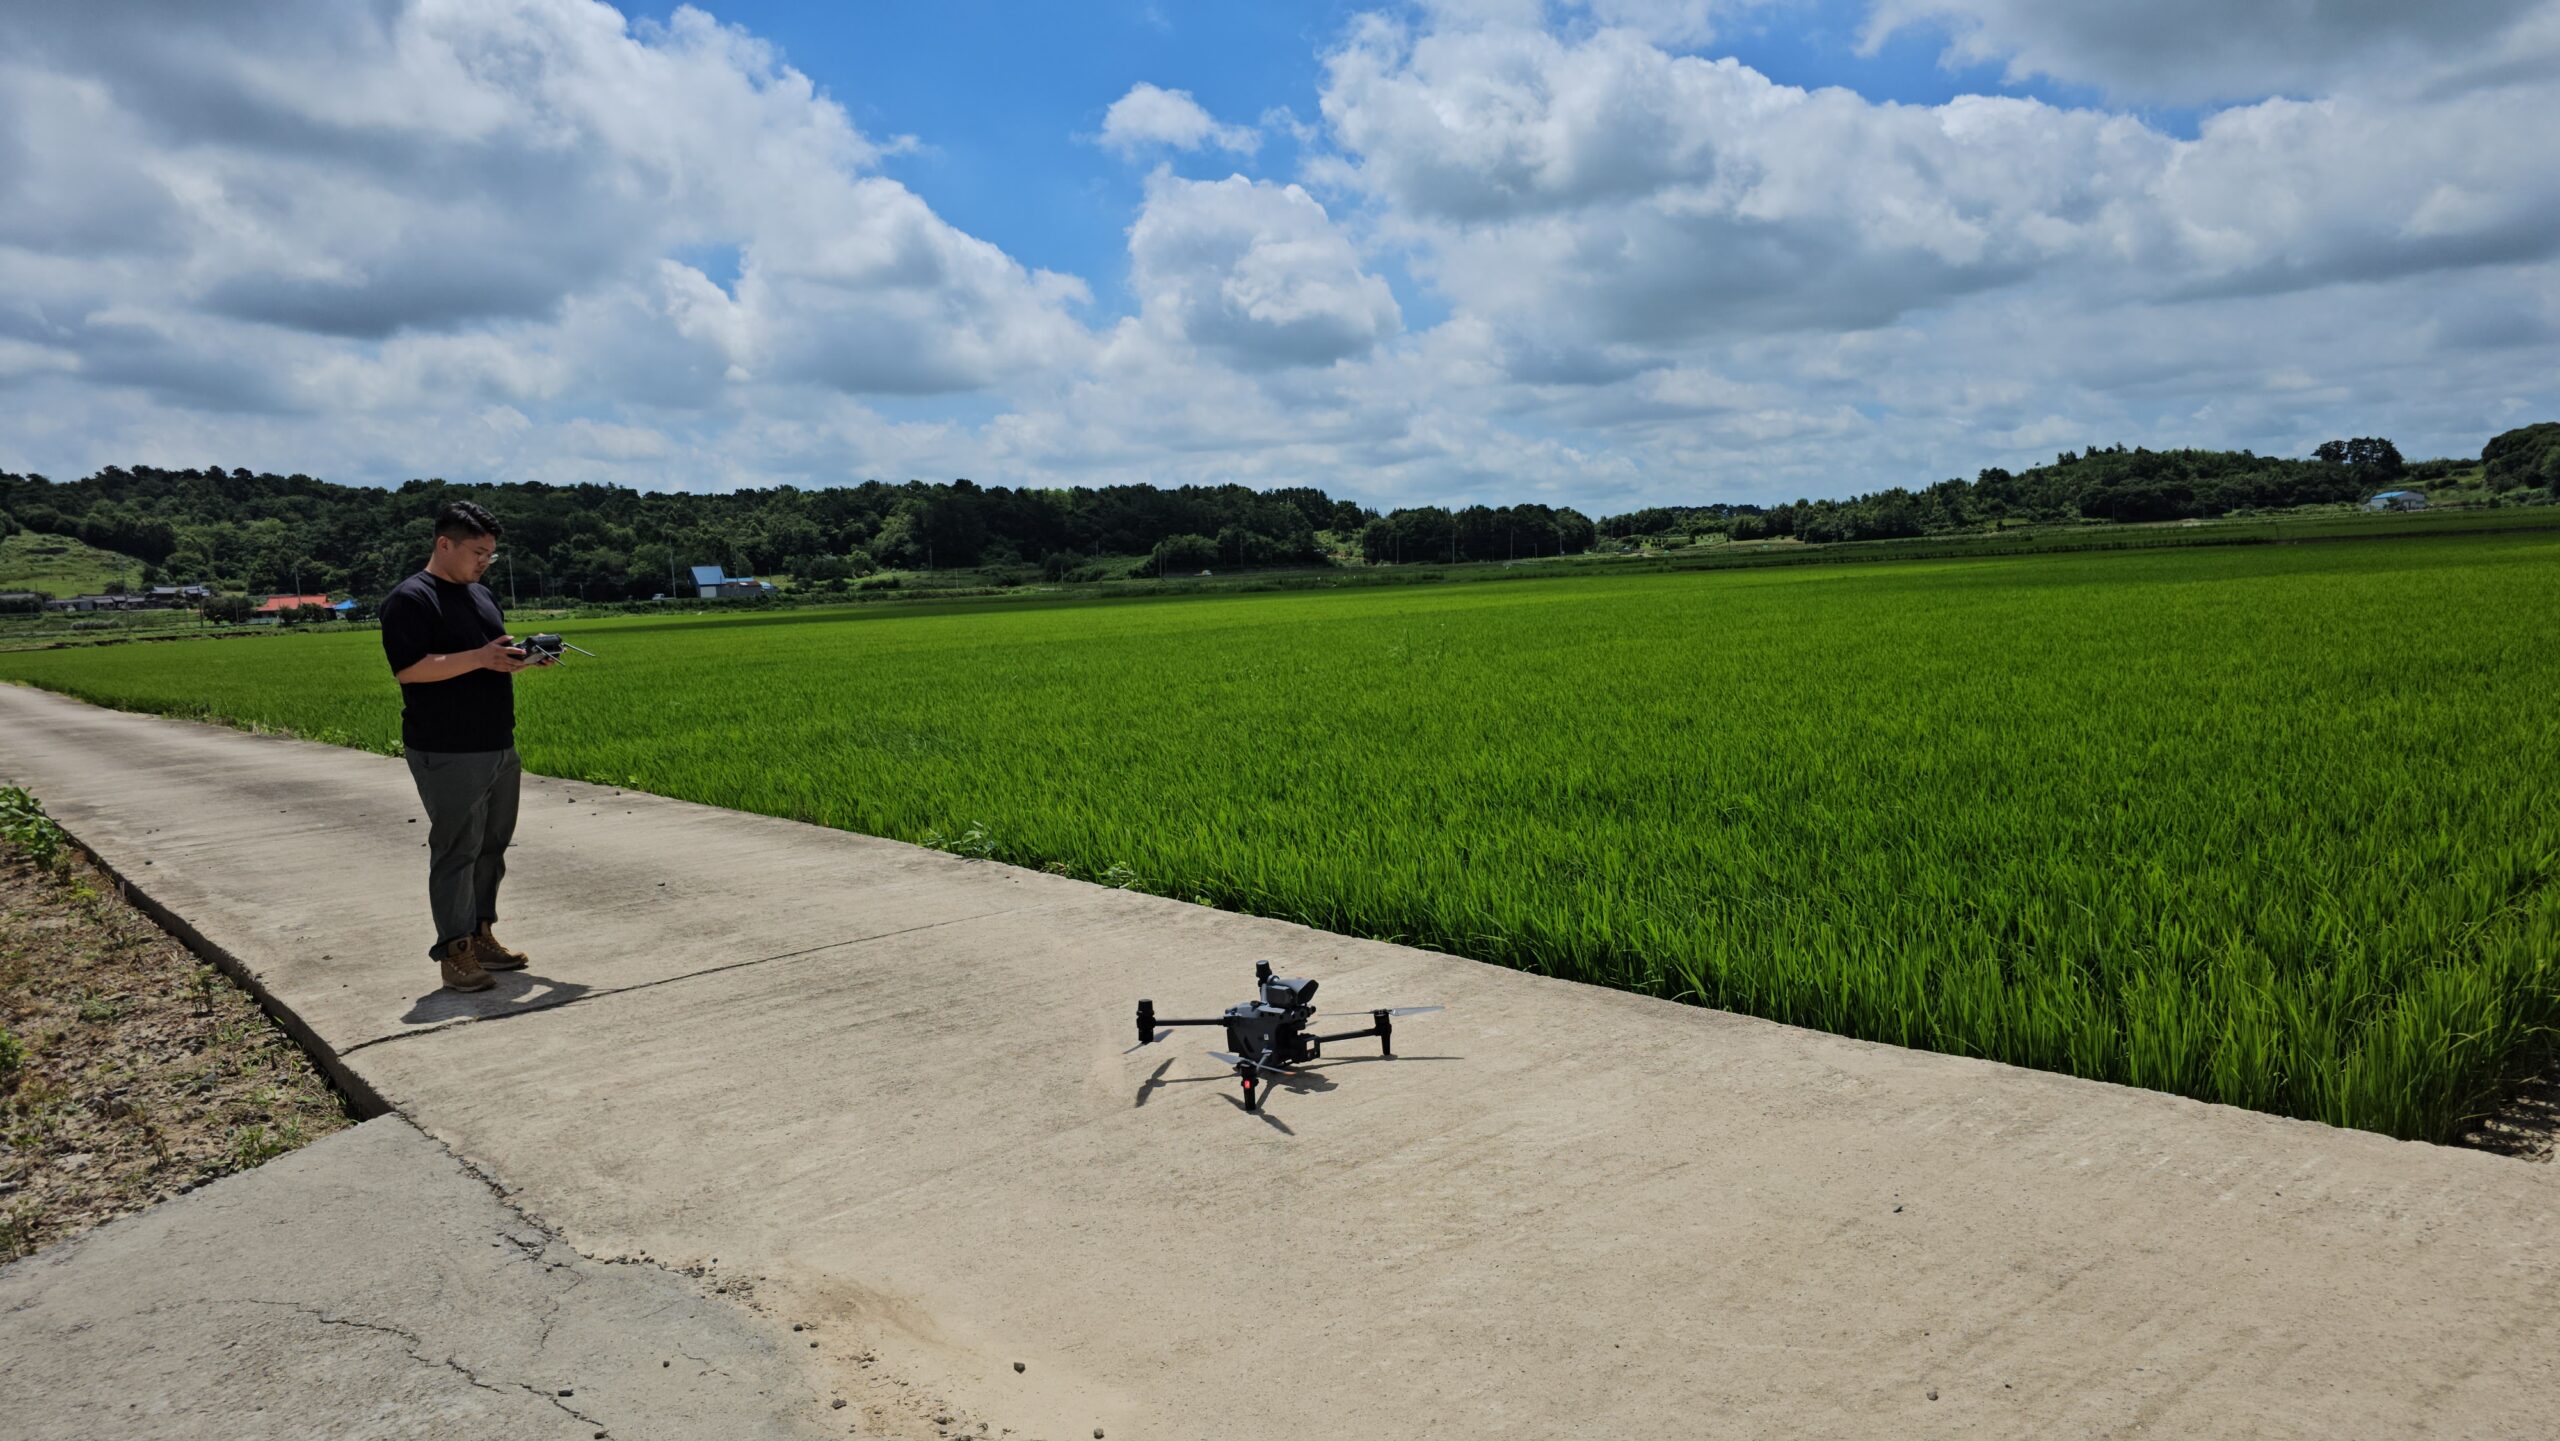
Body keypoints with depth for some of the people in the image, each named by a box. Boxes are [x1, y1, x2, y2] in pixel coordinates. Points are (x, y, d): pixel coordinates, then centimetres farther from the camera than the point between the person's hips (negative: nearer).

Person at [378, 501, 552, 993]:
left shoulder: (482, 595, 17)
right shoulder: (410, 600, -10)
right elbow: (409, 669, -20)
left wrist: (523, 657, 5)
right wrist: (481, 658, -24)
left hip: (499, 746, 8)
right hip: (448, 754, -8)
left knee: (492, 844, 13)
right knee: (457, 849, -5)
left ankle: (481, 934, 23)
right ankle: (454, 952, 1)